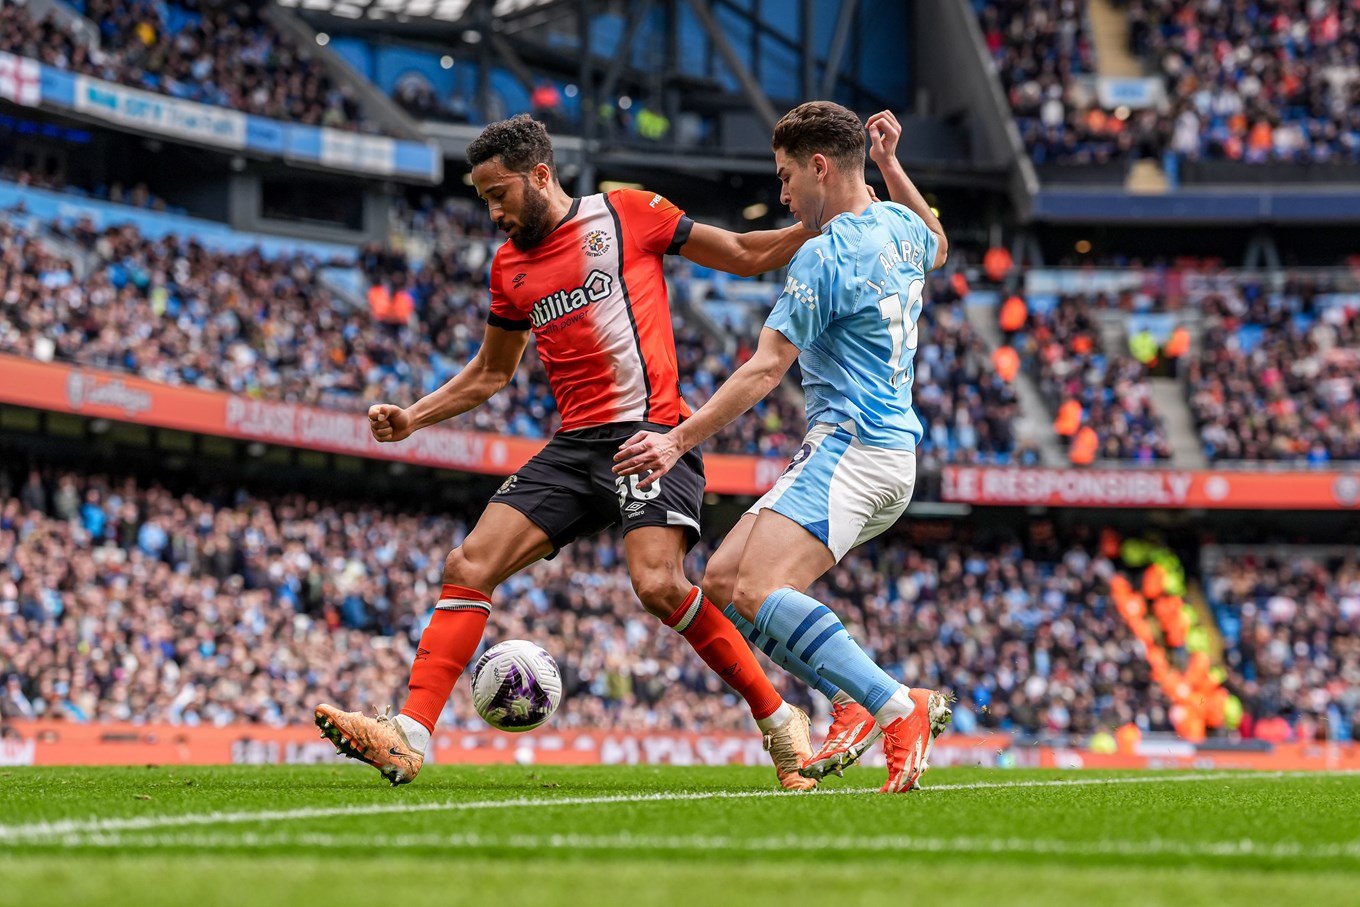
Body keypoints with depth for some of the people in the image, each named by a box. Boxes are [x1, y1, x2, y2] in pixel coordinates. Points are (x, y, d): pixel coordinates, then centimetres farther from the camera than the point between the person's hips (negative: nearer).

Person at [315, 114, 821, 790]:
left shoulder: (626, 214, 3)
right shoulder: (510, 266, 17)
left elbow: (744, 256, 8)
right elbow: (490, 374, 30)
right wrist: (412, 418, 18)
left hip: (649, 430, -6)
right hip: (575, 446, 6)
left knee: (658, 584, -25)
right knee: (468, 567, -8)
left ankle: (780, 721, -9)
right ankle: (407, 739, -11)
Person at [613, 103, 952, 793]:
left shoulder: (825, 256, -13)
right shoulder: (899, 228, 13)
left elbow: (765, 369, -17)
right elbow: (937, 248, 41)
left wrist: (681, 439, -17)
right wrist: (890, 165, 34)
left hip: (851, 446, -10)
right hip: (892, 450, 10)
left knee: (758, 591, -26)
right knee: (723, 577, 8)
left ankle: (899, 708, -27)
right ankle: (854, 703, 1)